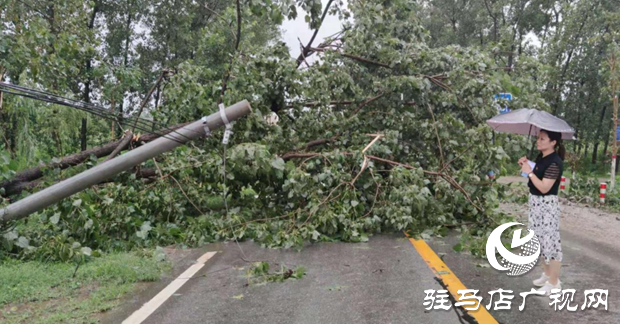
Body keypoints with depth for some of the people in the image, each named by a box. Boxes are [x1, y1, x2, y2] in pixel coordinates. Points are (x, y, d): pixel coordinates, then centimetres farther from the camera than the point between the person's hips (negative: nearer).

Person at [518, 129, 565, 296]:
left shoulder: (554, 163, -20)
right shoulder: (541, 156, 8)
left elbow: (544, 188, -23)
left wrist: (530, 172, -21)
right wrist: (525, 165, 1)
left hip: (547, 205, -10)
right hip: (536, 203, 10)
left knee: (550, 241, -1)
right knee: (540, 240, 19)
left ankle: (554, 282, 9)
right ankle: (547, 273, 34)